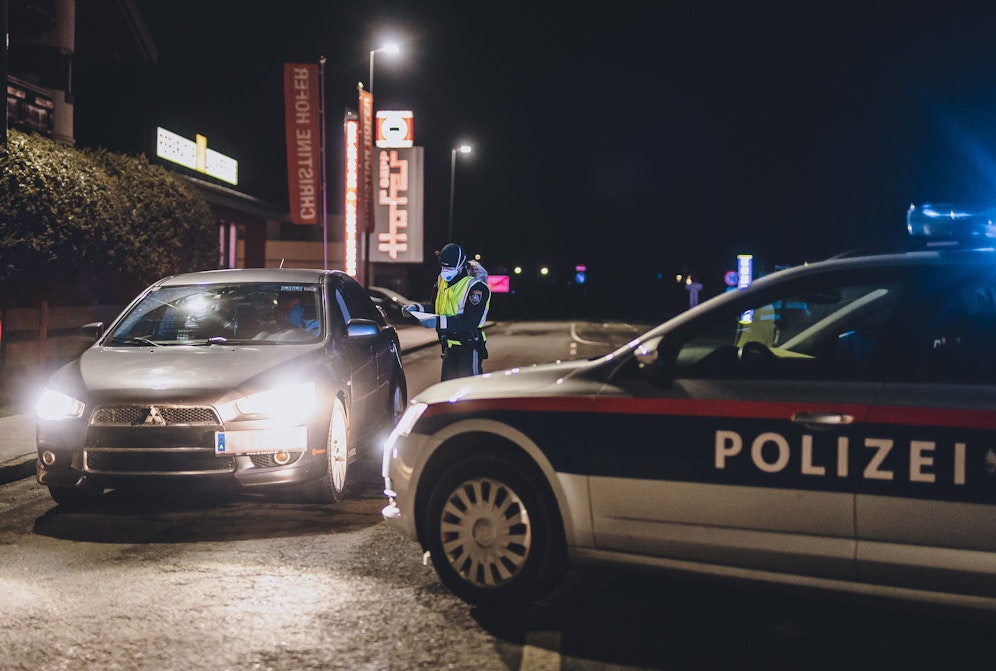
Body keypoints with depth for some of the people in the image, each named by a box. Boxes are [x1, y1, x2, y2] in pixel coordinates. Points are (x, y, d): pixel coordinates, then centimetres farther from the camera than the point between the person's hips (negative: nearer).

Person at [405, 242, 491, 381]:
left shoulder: (476, 286, -18)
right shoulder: (442, 280, 7)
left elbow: (471, 321, -26)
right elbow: (435, 307, 19)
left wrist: (439, 322, -32)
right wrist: (417, 308, -2)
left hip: (469, 346, -8)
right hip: (449, 345, 8)